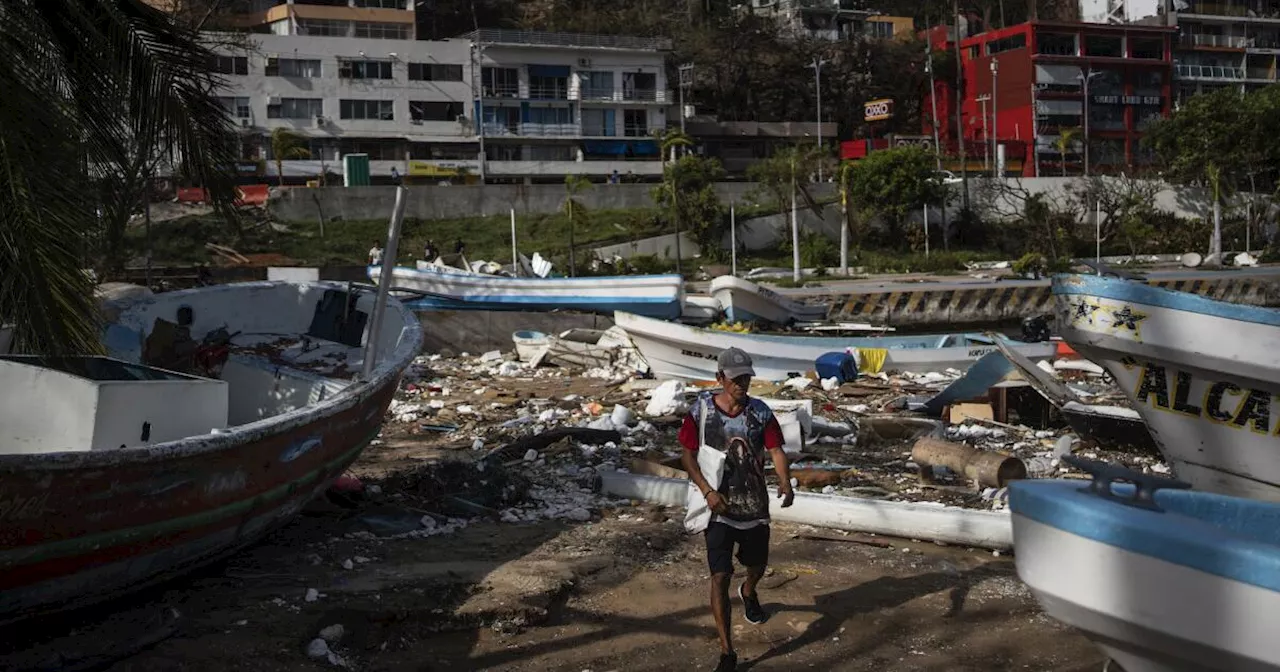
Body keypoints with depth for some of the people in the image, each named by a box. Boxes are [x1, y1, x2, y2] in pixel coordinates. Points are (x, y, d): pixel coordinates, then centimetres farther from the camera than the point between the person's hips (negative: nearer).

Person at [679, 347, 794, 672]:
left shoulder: (760, 412, -6)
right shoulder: (702, 410, -11)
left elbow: (776, 450, -9)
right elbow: (688, 455, -8)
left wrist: (785, 484, -28)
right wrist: (707, 491, -21)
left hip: (755, 506, 3)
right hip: (719, 507, -3)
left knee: (758, 565, 22)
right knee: (720, 576, -10)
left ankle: (748, 593, 60)